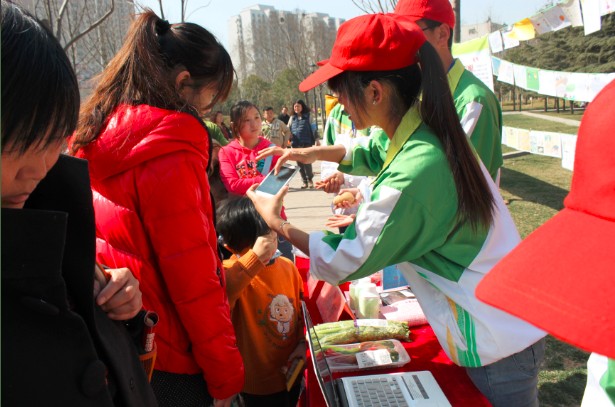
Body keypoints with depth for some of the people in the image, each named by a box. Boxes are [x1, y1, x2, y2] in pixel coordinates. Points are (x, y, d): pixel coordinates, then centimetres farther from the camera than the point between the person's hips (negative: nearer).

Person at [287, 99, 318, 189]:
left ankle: (310, 180, 9)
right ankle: (305, 181, 13)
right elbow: (288, 129, 20)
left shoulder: (308, 116, 4)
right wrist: (290, 138, 2)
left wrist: (315, 140, -4)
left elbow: (313, 128, 3)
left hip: (306, 143, -3)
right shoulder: (292, 118, 13)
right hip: (296, 144, 4)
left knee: (307, 162, -9)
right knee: (300, 164, 5)